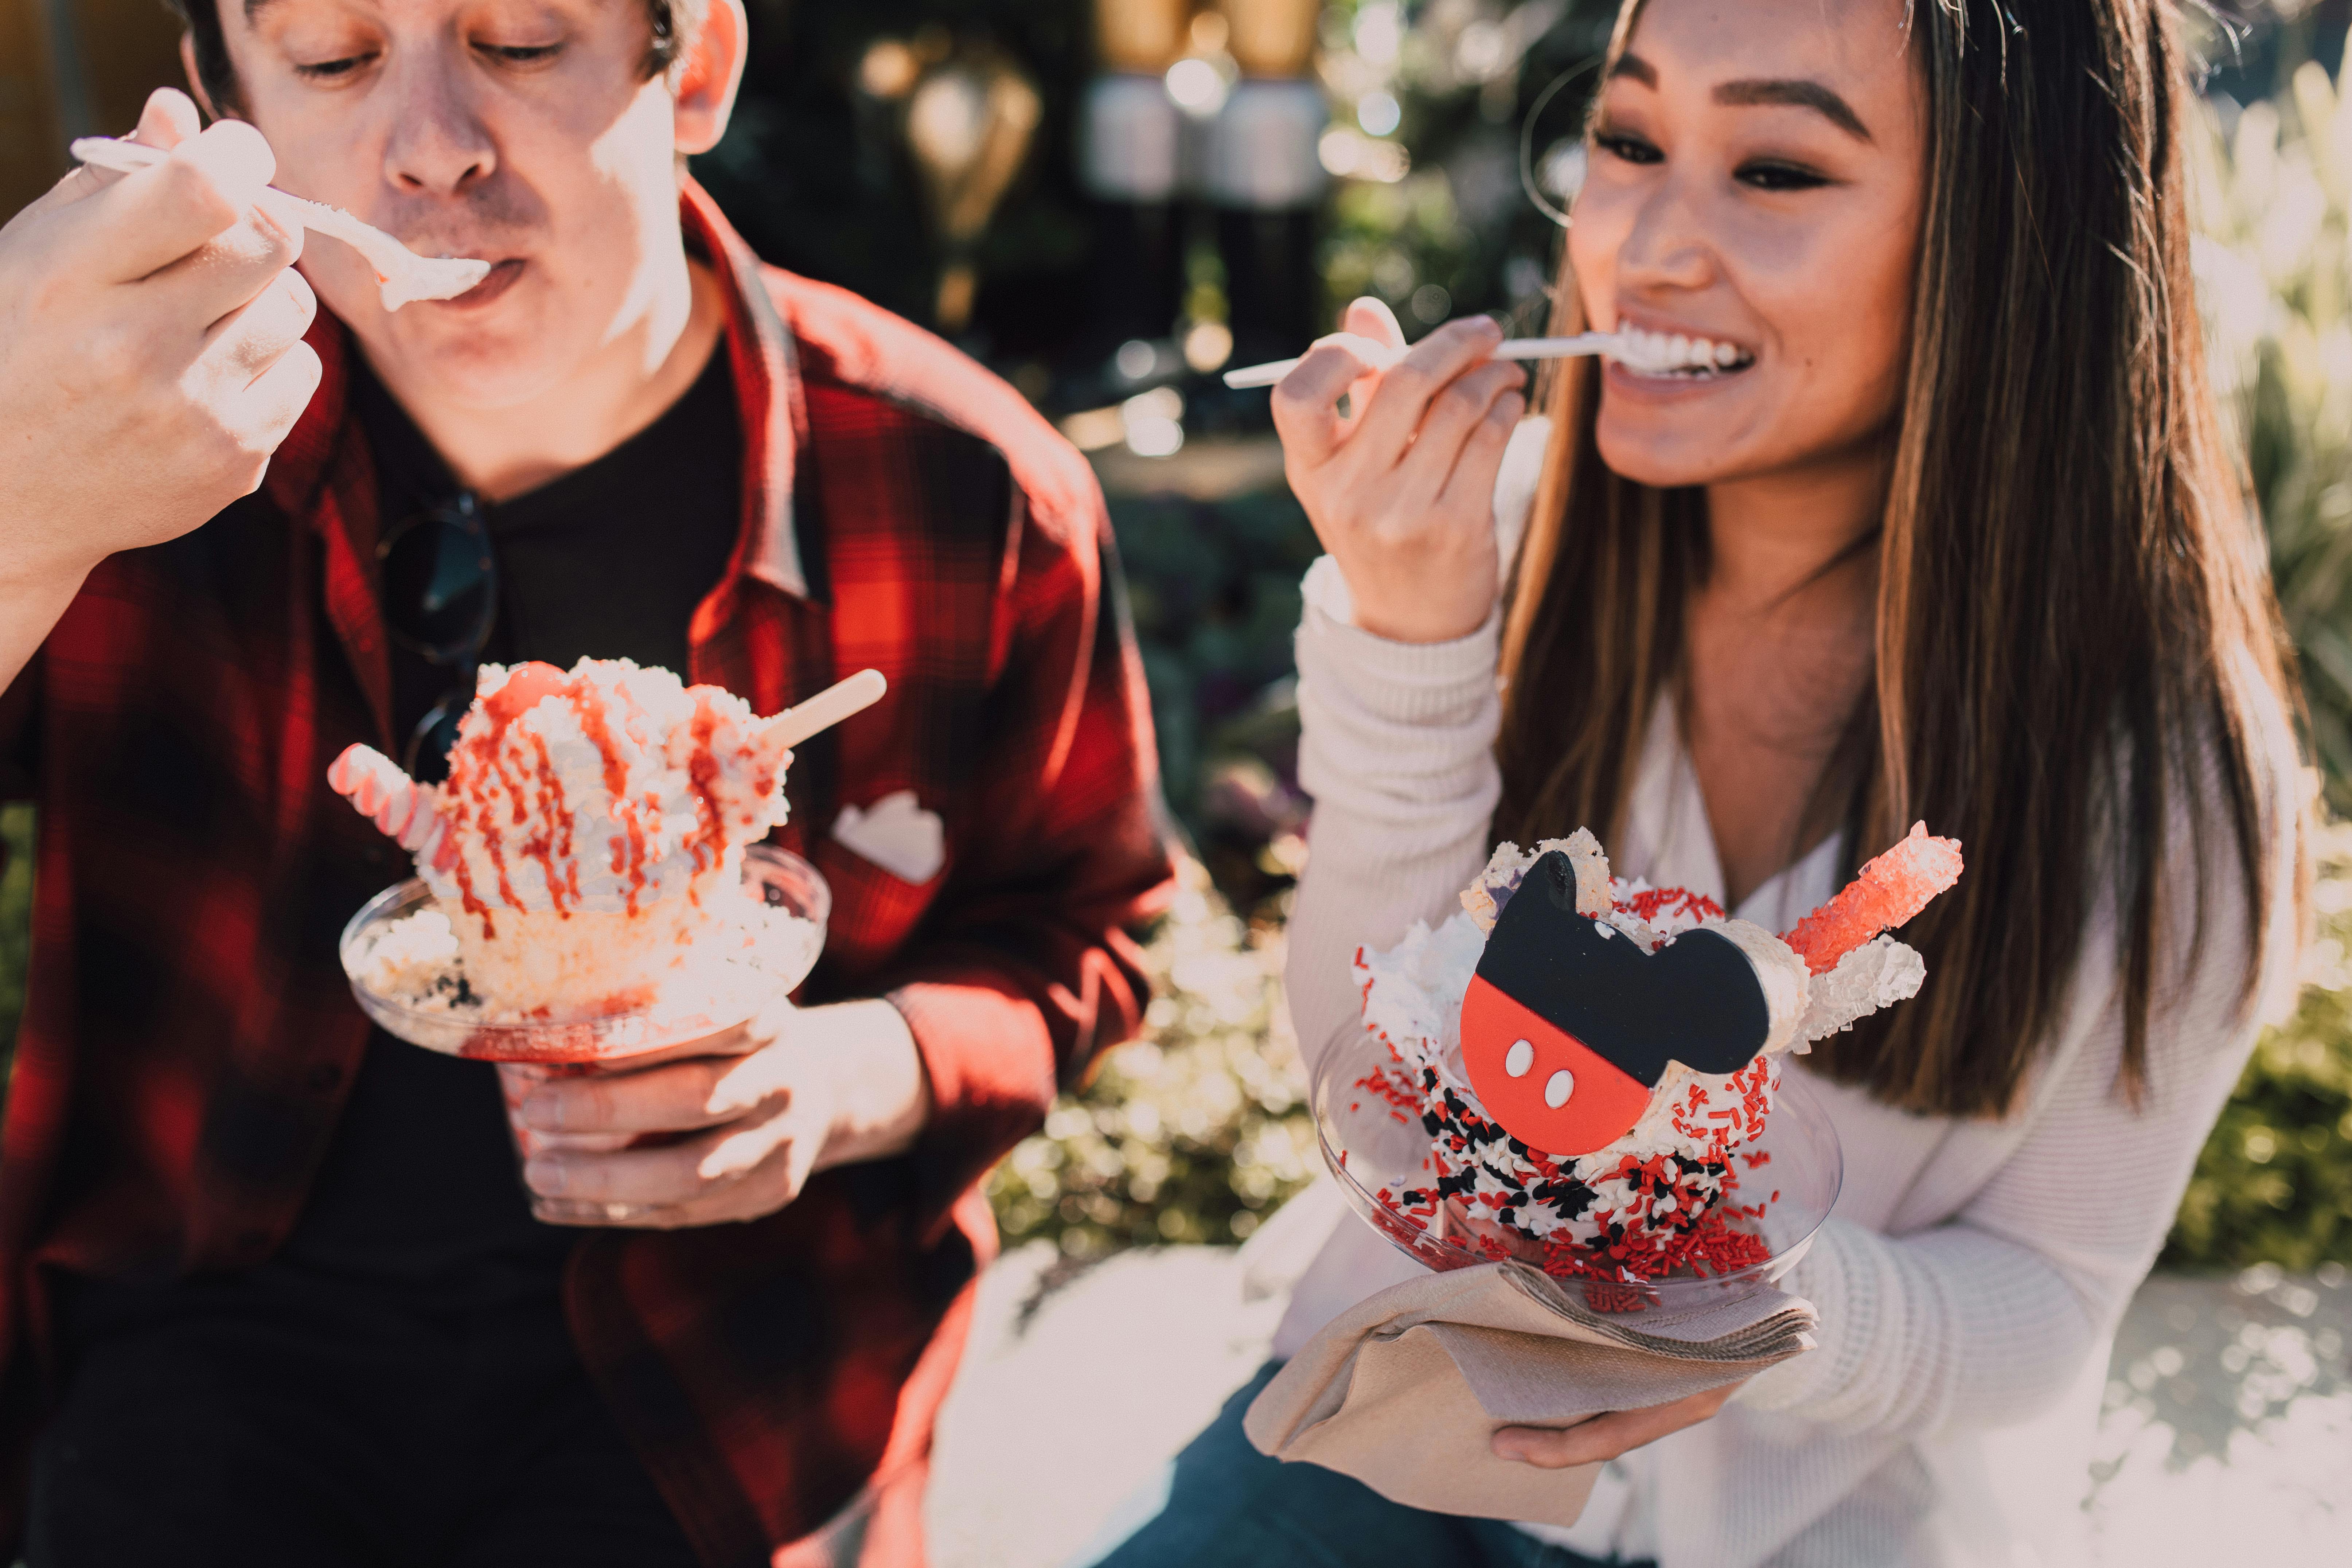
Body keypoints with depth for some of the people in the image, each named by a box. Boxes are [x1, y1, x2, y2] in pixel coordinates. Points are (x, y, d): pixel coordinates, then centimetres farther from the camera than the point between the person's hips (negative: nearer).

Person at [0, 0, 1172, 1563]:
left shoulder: (974, 504, -11)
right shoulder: (140, 401, -11)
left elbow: (1076, 927, 4)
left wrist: (860, 1078, -17)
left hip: (714, 1337, 0)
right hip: (231, 1303, 1)